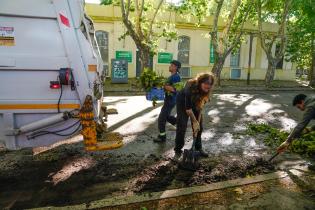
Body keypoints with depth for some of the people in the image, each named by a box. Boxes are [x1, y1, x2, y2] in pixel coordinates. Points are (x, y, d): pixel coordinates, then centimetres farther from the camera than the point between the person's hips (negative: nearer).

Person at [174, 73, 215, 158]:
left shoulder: (206, 90, -23)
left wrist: (198, 121, -13)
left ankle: (198, 148, 16)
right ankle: (178, 150, 1)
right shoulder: (191, 87, -39)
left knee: (199, 126, 2)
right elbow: (188, 108, -34)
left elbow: (201, 104, -11)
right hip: (182, 103, -5)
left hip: (195, 103, 5)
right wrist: (195, 121, -29)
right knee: (182, 126, -11)